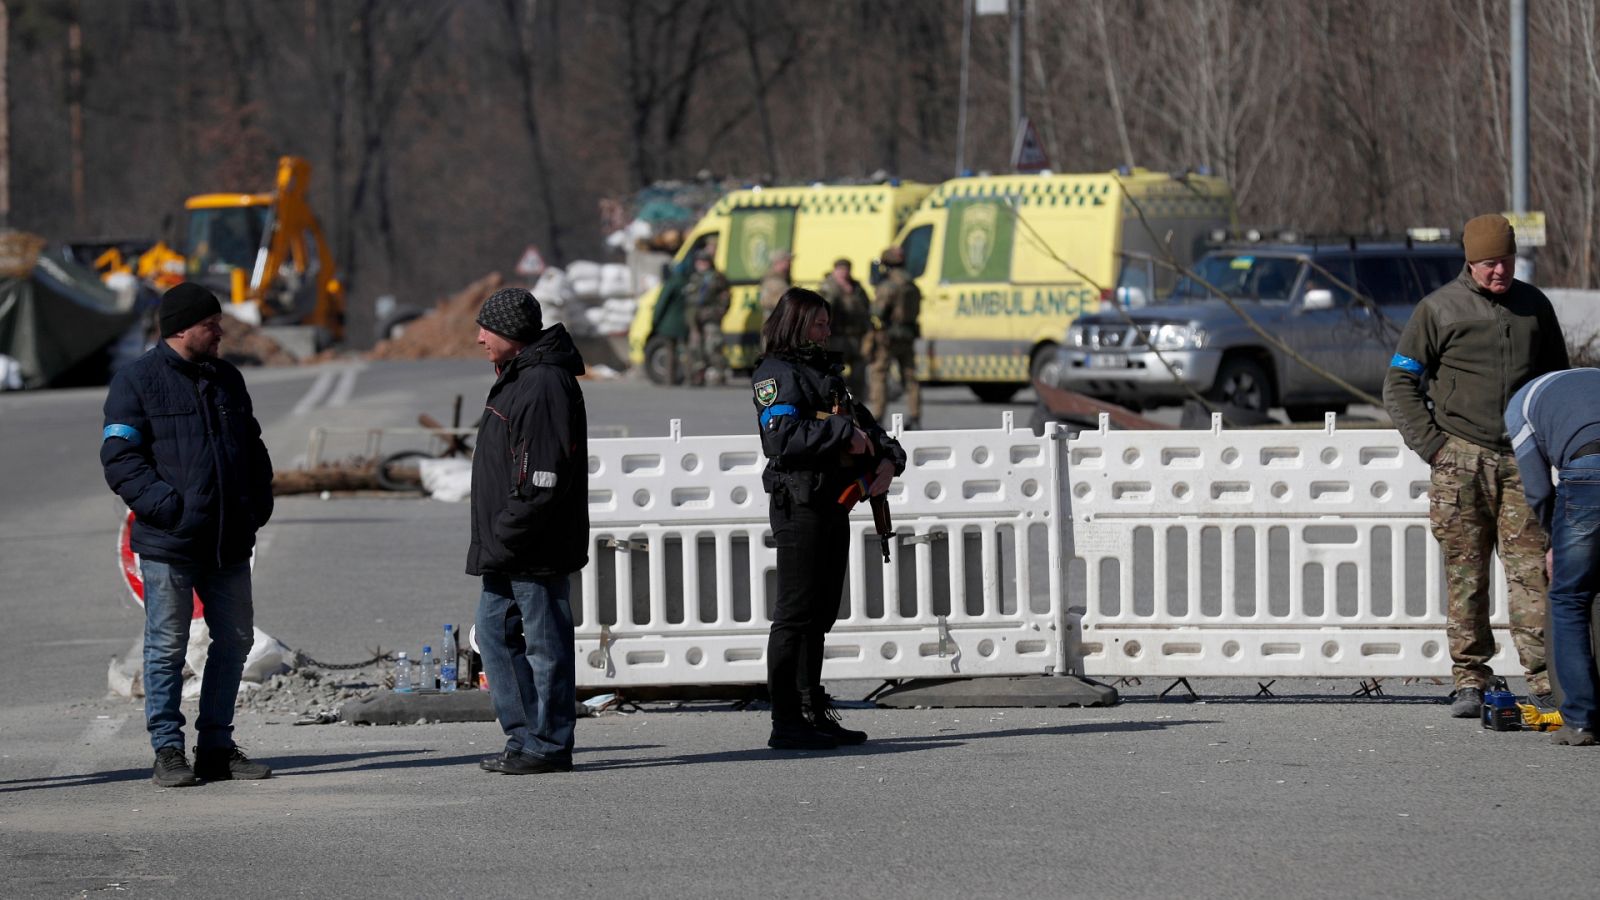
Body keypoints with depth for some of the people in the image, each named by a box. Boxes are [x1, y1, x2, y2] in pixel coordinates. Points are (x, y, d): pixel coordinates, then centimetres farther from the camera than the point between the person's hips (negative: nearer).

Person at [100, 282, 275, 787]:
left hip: (229, 543, 6)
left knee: (234, 640, 8)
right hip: (170, 542, -6)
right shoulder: (138, 382, -4)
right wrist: (165, 504, -20)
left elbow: (252, 450, 25)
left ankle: (216, 747, 17)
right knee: (167, 646, -1)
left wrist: (259, 506, 10)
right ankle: (168, 751, 5)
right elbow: (119, 457, -10)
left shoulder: (227, 380, 16)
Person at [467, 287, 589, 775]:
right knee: (495, 633, 14)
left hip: (535, 550, -11)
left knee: (545, 643, -4)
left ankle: (549, 744, 1)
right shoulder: (514, 380, 16)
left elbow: (545, 479, -23)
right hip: (505, 551, 11)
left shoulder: (545, 386, -17)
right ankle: (526, 736, 20)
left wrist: (507, 535, -20)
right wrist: (492, 540, 17)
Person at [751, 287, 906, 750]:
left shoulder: (825, 372, 20)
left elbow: (863, 422, 21)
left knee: (819, 617, 12)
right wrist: (843, 433, -20)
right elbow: (783, 436, -22)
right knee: (795, 614, -8)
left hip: (833, 507, 9)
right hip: (799, 506, -9)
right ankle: (786, 722, -7)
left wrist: (887, 458, 2)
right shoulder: (776, 373, -7)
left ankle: (813, 713, 18)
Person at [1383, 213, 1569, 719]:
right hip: (1462, 461, -2)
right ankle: (1469, 682, 6)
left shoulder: (1534, 306, 13)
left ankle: (1544, 684, -9)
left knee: (1530, 572, -6)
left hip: (1522, 461, 2)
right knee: (1466, 576, 1)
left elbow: (1557, 378, 25)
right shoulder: (1439, 310, 3)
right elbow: (1400, 384, 5)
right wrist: (1431, 446, -4)